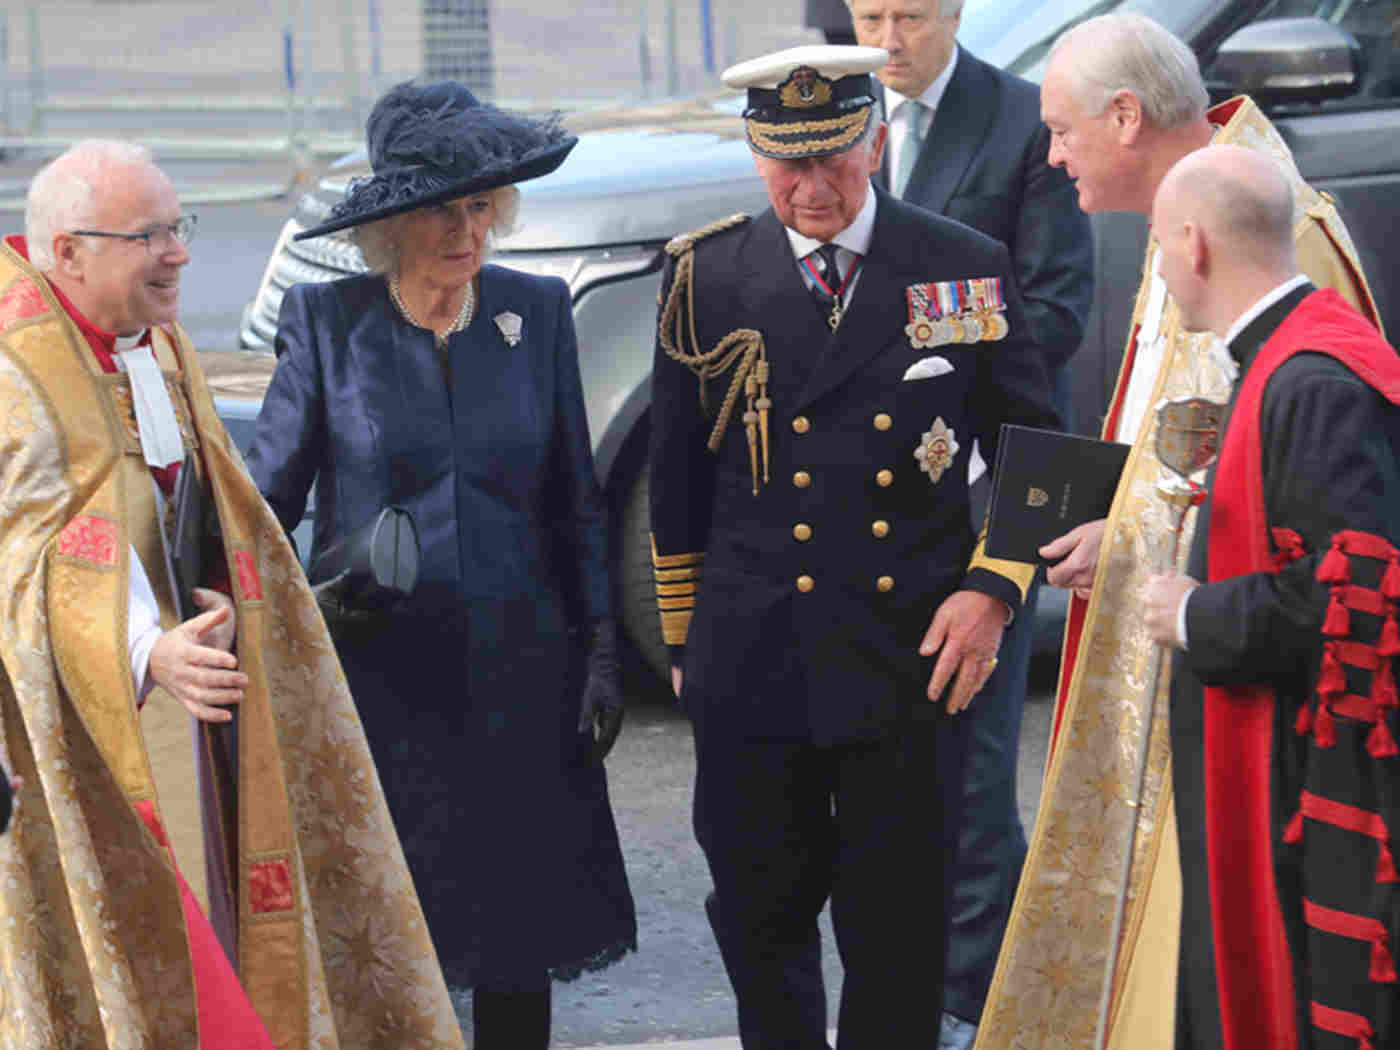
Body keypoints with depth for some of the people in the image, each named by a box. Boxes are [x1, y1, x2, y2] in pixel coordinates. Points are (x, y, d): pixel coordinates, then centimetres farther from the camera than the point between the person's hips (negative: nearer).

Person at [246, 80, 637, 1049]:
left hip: (520, 675, 2)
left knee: (520, 935, 8)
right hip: (381, 677, -2)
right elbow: (265, 499, 2)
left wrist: (601, 650, 4)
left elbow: (576, 501, 8)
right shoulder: (326, 321, -3)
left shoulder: (537, 312, 3)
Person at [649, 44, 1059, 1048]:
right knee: (761, 924, 9)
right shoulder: (707, 275, 2)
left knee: (898, 934, 4)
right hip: (752, 664, 1)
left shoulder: (967, 271, 1)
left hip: (914, 663, -1)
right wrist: (683, 641, 11)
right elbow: (677, 484, 9)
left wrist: (994, 589, -5)